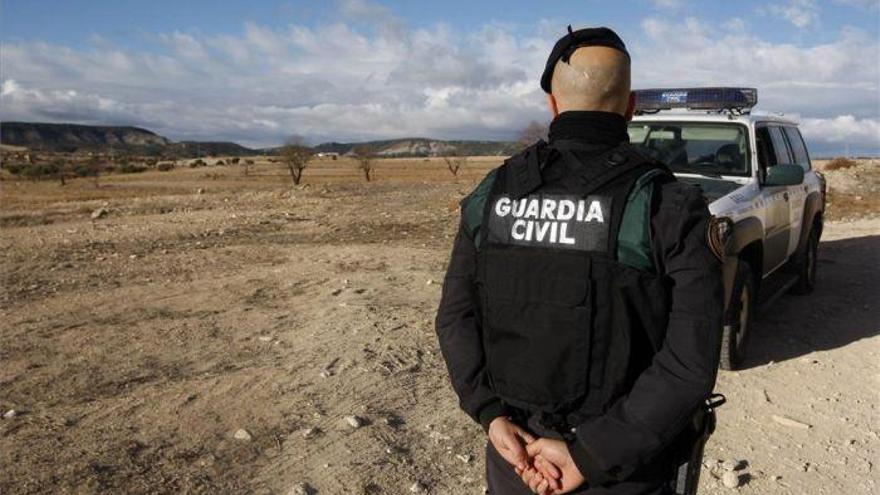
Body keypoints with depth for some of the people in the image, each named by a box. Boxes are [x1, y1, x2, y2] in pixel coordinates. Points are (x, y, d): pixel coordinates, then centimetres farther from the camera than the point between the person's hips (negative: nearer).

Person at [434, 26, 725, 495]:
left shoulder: (491, 194, -5)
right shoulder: (670, 207, -15)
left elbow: (455, 319, -5)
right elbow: (690, 365, -20)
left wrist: (494, 416, -11)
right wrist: (589, 456, -17)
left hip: (517, 456, 3)